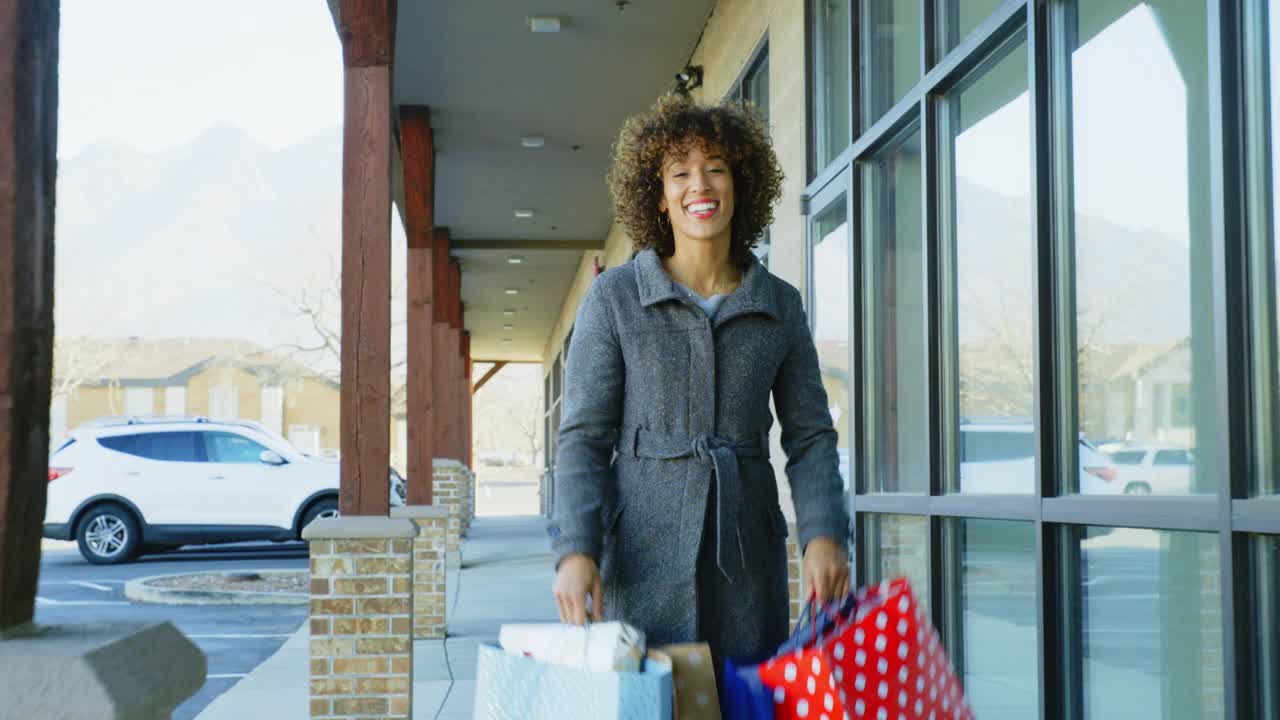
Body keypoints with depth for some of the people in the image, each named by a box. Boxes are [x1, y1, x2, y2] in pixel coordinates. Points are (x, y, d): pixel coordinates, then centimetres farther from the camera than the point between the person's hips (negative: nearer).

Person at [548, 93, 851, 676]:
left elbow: (810, 436, 7)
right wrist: (575, 549, -16)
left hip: (747, 556, 2)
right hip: (646, 552, -2)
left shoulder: (781, 306, 8)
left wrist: (823, 534, -10)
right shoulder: (614, 296, 0)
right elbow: (583, 436, -3)